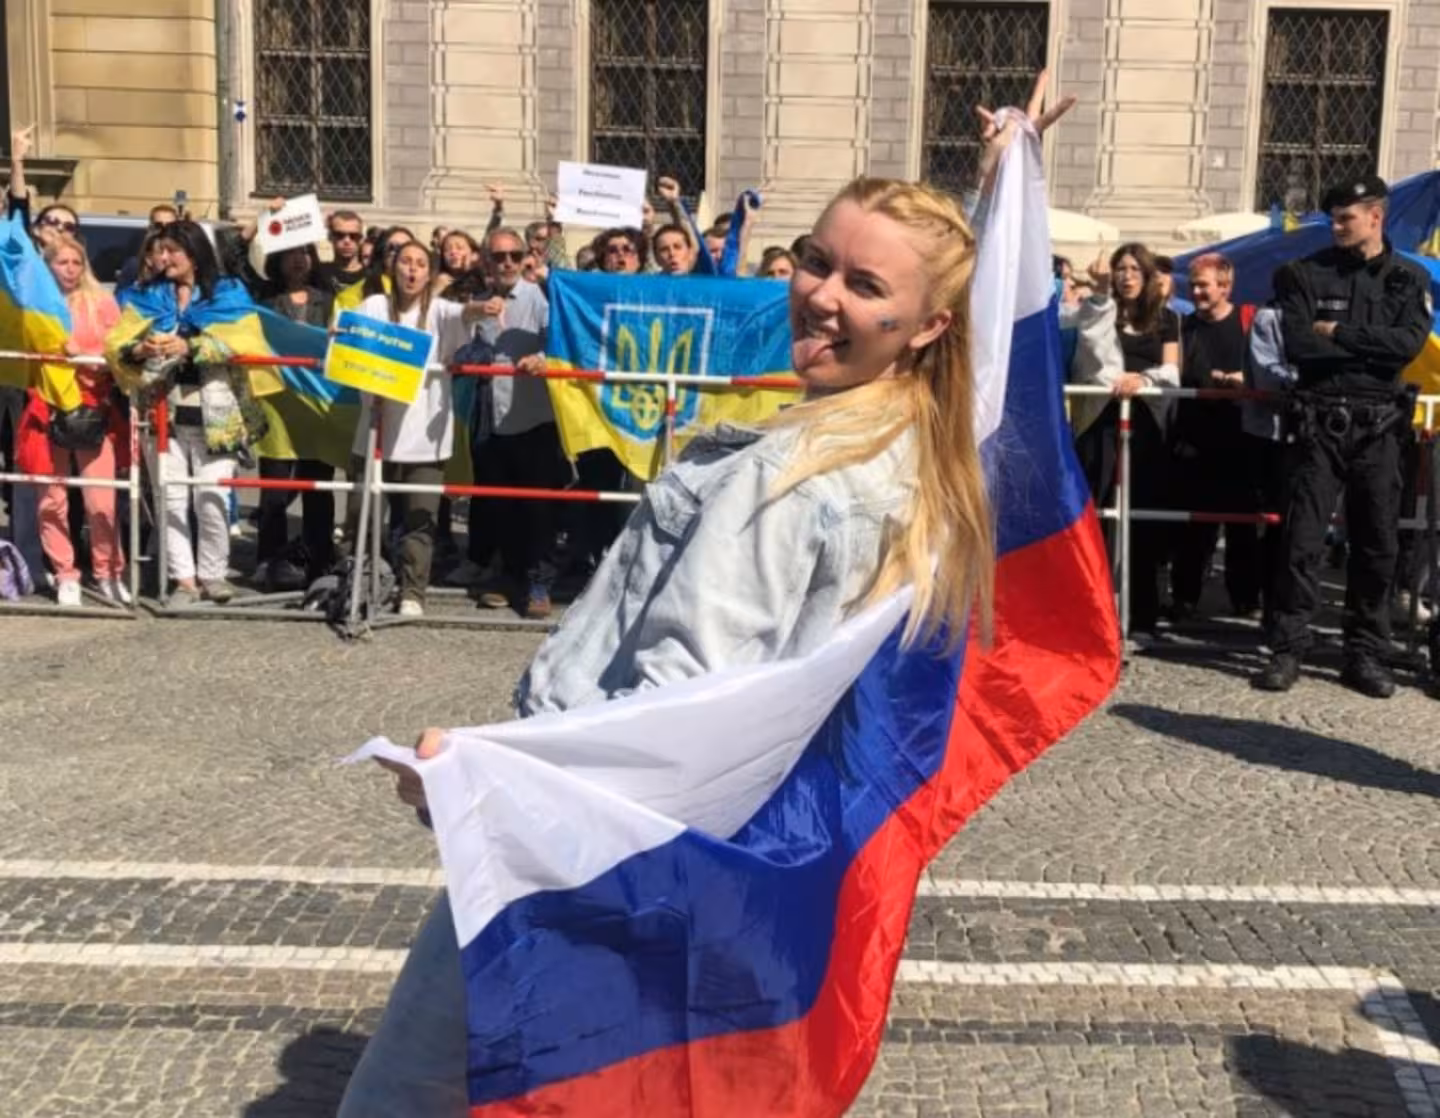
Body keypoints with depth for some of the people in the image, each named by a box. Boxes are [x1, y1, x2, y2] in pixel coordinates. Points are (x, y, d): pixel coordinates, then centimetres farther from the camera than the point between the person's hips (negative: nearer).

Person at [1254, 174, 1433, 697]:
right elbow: (1297, 345, -9)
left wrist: (1339, 332, -12)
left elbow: (1410, 343, -9)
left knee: (1377, 545, 5)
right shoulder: (1306, 274, 4)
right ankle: (1288, 649, 3)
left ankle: (1366, 654, 14)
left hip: (1377, 425, 2)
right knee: (1302, 542, -3)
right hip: (1318, 421, -1)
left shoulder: (1409, 279, 8)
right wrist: (1372, 349, -9)